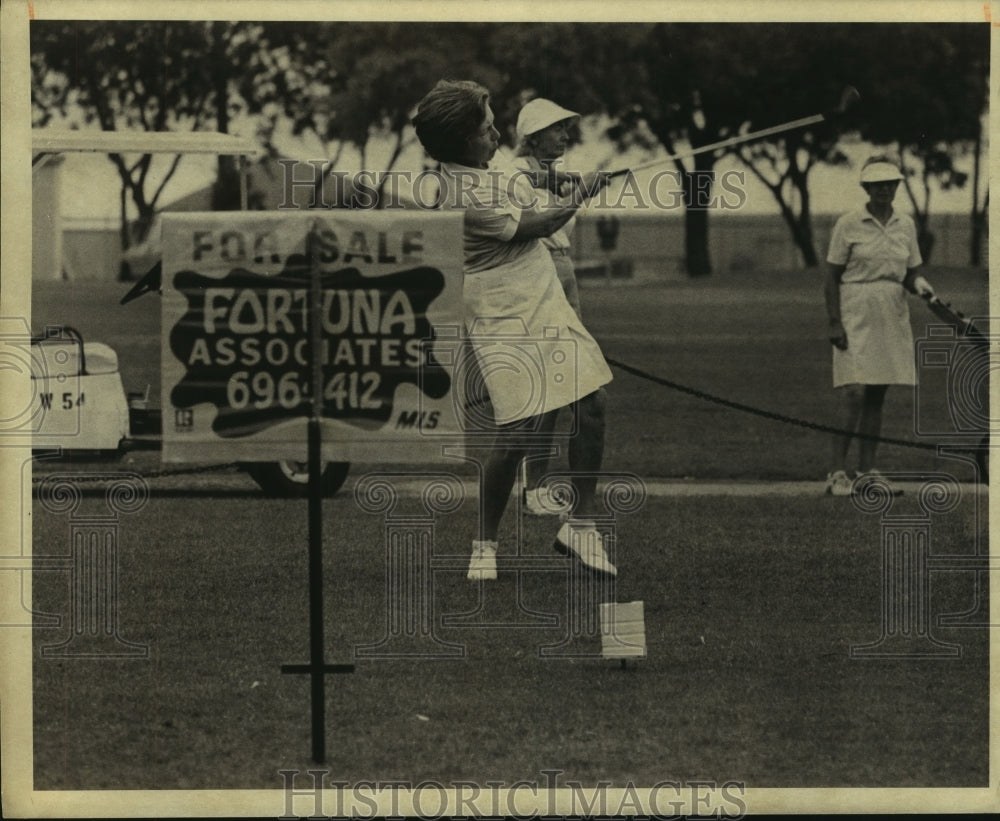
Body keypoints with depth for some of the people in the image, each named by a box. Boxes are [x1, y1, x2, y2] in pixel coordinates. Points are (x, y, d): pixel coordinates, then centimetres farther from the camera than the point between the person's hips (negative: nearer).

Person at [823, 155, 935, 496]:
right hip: (856, 317, -5)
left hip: (892, 319, 5)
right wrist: (834, 323, -11)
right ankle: (838, 472, -11)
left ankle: (867, 470, 12)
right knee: (854, 395, -12)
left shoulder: (905, 225, 10)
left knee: (876, 397, 7)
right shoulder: (849, 225, -4)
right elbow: (832, 276, -3)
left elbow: (910, 274, 16)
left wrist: (919, 285, -8)